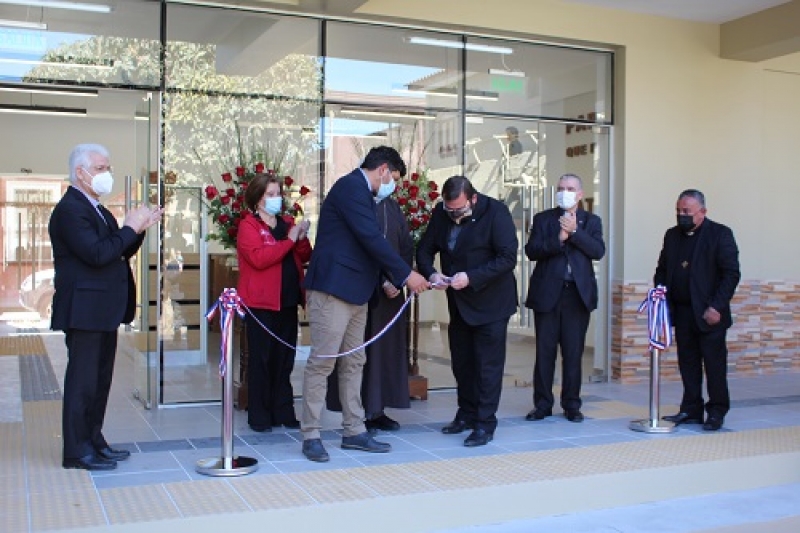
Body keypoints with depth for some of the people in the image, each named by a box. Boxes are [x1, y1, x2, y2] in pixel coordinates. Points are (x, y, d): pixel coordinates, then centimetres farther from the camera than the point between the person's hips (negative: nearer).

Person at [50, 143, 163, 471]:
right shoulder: (69, 209, -14)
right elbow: (97, 254, -25)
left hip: (103, 311, 10)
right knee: (82, 381, -2)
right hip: (84, 311, -10)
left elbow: (119, 253, 15)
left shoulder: (96, 210, 16)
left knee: (100, 380, 15)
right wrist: (131, 228, -16)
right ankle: (77, 452, 7)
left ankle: (94, 441, 25)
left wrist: (140, 228, 2)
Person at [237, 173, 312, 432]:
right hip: (261, 303, -6)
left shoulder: (287, 222, 14)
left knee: (285, 359, 9)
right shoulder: (248, 226, -4)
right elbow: (259, 258, -19)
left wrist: (302, 238, -3)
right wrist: (289, 239, -18)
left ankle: (283, 412, 17)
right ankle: (259, 416, 6)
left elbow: (305, 257, 16)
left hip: (288, 301, 6)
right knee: (261, 359, -1)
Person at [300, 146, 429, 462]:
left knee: (354, 363, 12)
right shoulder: (351, 186, -12)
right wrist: (406, 275, -14)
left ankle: (354, 432, 19)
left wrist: (394, 279, 13)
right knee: (322, 362, -4)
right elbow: (372, 239, -19)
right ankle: (311, 436, 3)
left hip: (354, 292, 10)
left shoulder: (361, 192, 19)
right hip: (333, 288, -10)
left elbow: (370, 243, 20)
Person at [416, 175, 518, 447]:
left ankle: (485, 424, 6)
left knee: (488, 364, -2)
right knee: (461, 361, 15)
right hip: (458, 302, 6)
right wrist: (430, 273, -17)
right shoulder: (441, 213, -2)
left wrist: (471, 277, -28)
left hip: (490, 301, -6)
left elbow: (508, 258, -21)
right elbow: (425, 248, 4)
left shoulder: (496, 212, -17)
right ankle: (466, 415, 29)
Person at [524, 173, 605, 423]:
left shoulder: (591, 221, 10)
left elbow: (598, 251, -5)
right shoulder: (542, 219, 8)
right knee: (544, 351, 3)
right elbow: (531, 251, -5)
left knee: (574, 353, 5)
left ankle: (571, 404, 15)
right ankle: (542, 404, 12)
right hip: (547, 293, 0)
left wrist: (574, 231, -14)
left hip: (578, 294, 1)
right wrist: (558, 239, -17)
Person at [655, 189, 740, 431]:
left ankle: (717, 412, 12)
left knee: (714, 363, 1)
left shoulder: (720, 234, -5)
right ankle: (691, 411, 17)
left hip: (709, 313, -5)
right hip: (682, 312, 5)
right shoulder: (672, 235, 12)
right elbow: (662, 270, 17)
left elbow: (731, 273, -9)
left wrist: (717, 307, -15)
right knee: (688, 363, 9)